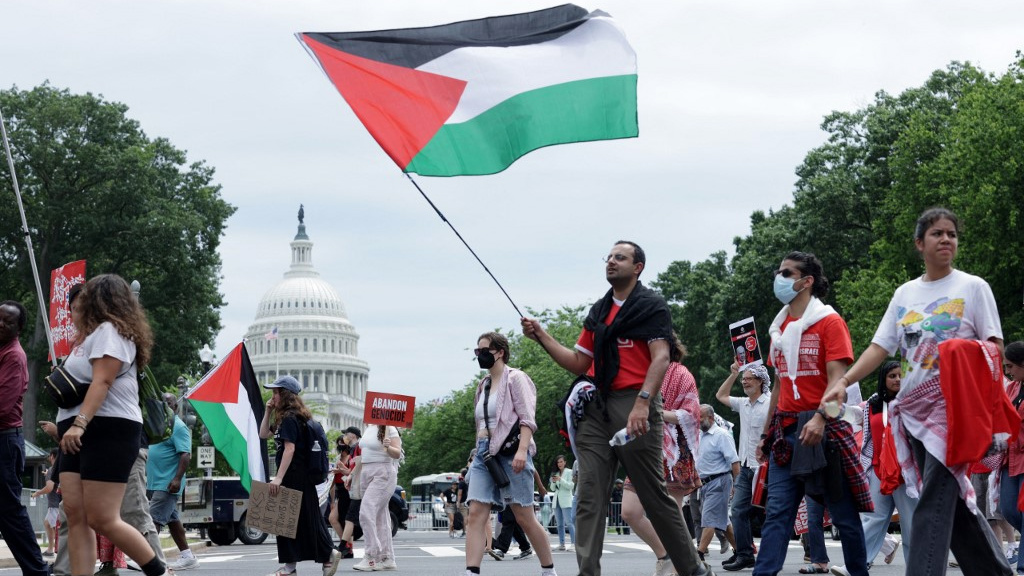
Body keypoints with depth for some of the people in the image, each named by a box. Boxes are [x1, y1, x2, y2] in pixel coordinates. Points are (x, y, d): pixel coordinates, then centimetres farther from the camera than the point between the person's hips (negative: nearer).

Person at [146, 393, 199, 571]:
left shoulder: (178, 427, -10)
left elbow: (185, 455, -18)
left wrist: (177, 479, -27)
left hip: (167, 484, -9)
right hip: (155, 482, 9)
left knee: (154, 520, -13)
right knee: (172, 520, 11)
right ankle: (187, 555, 15)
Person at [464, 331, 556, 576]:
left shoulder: (515, 378, -2)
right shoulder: (483, 385, 19)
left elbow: (527, 419, -11)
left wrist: (522, 451, -22)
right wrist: (480, 450, 18)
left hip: (511, 452, -7)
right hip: (484, 454, 7)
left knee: (524, 517, -2)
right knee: (476, 514, -9)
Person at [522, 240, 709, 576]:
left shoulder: (651, 306, 0)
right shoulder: (598, 312, 19)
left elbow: (661, 358, -12)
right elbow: (579, 363, 22)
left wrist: (642, 403, -25)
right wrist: (541, 337, 10)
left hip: (634, 407, -6)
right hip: (596, 409, 6)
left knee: (654, 496, -1)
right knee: (589, 499, -3)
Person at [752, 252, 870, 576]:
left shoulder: (829, 322, -4)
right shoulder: (780, 328, 15)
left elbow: (837, 378, -14)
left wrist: (820, 418, -28)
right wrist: (766, 434, 18)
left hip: (822, 428, -6)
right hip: (787, 431, 6)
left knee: (844, 513, 2)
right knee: (777, 511, -4)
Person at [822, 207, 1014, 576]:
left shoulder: (973, 287, 2)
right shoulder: (905, 294, 14)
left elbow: (994, 346, 1)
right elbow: (880, 347, 8)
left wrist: (978, 354, -21)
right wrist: (844, 380, -6)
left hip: (952, 404, -5)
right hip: (913, 406, 5)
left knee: (934, 503, -14)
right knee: (953, 497, 9)